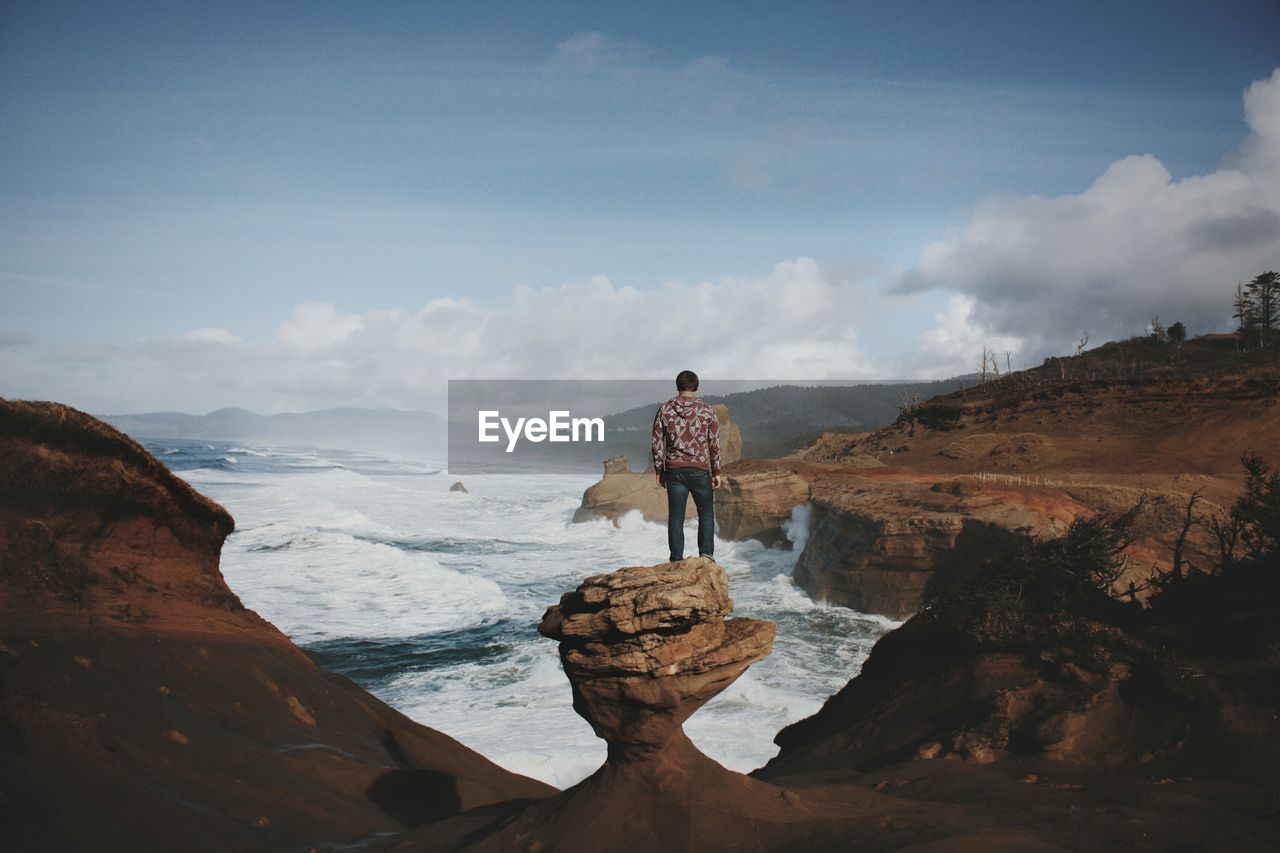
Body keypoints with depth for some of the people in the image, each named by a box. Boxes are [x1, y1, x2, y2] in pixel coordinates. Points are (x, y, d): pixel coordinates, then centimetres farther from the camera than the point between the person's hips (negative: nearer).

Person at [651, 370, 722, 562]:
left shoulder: (664, 410, 0)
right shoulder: (707, 411, -3)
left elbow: (657, 444, 3)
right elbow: (715, 444, -1)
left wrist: (658, 471, 11)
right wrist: (716, 472, 7)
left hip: (674, 470, 1)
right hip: (700, 470, -1)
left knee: (675, 516, 7)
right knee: (706, 512, 12)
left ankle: (677, 558, 9)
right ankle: (706, 553, 2)